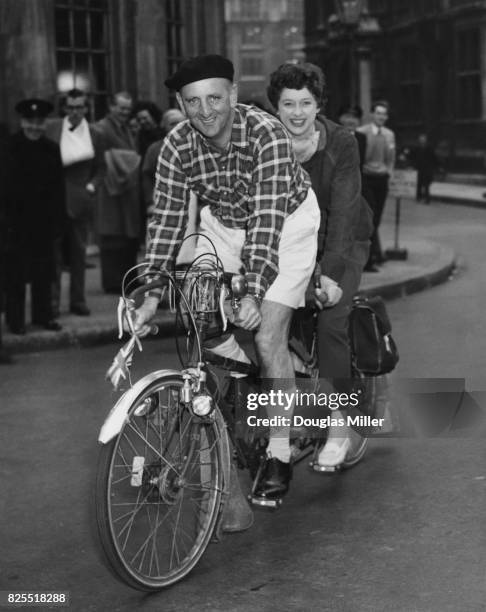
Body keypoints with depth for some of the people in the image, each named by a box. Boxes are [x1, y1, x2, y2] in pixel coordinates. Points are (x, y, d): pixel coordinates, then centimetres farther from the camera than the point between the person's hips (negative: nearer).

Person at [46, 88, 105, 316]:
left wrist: (92, 186, -5)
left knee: (78, 252, 7)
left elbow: (100, 168, 11)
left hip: (80, 200, 2)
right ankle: (52, 300, 0)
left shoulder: (93, 135, 7)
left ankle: (78, 300, 14)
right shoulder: (51, 128, 3)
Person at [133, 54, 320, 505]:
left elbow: (268, 219, -37)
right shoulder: (177, 145, -18)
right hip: (223, 226, 5)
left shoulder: (266, 134, -32)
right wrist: (151, 293, -23)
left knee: (267, 336, -14)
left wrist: (255, 293, -43)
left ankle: (279, 454, -2)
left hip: (286, 224, -5)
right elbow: (167, 219, -17)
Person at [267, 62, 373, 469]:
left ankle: (341, 428, -11)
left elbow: (343, 212, -26)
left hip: (345, 241, -3)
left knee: (331, 322, -20)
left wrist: (330, 274, -34)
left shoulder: (341, 143, -20)